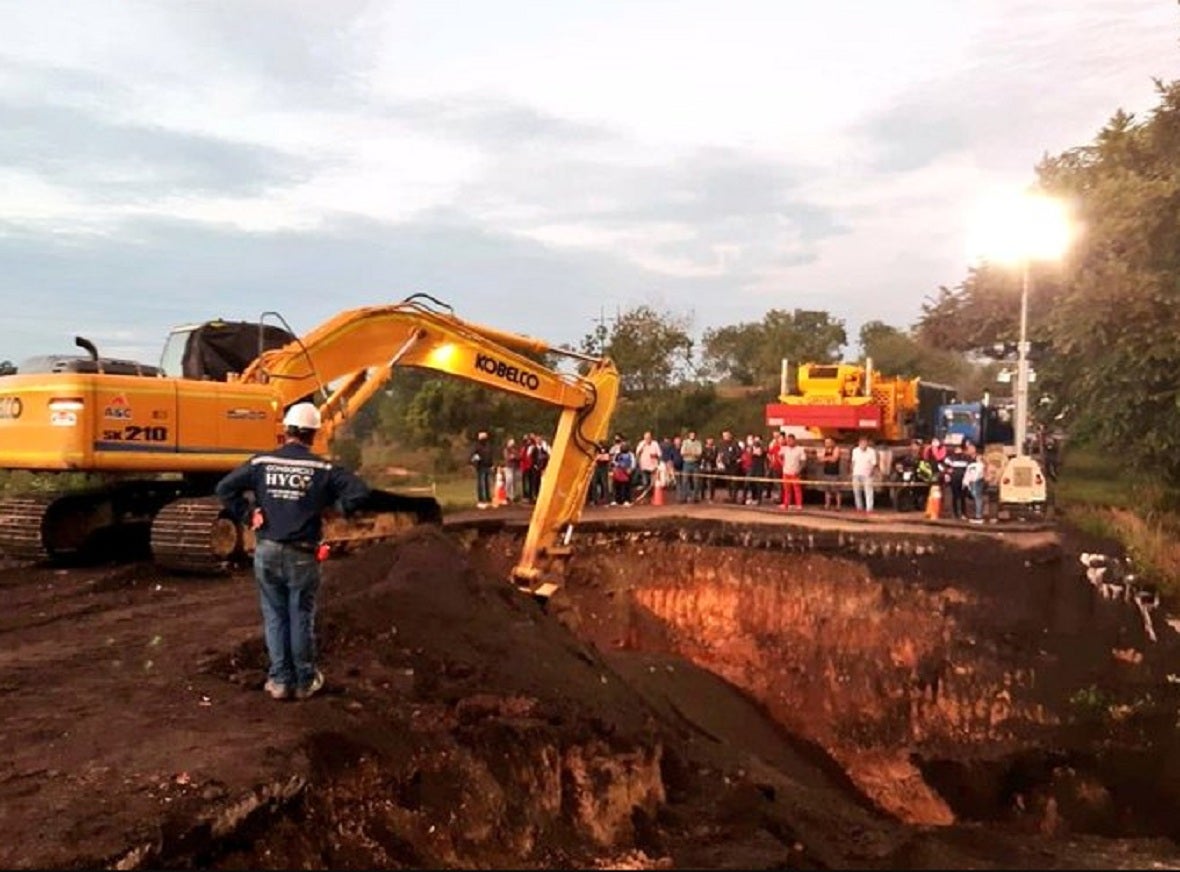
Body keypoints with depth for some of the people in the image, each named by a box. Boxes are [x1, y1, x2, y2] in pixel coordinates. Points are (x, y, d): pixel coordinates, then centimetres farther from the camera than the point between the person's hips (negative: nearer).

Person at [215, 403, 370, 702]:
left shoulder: (261, 462, -1)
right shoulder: (322, 469, -7)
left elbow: (224, 488, -2)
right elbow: (360, 492, -13)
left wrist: (247, 514, 5)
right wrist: (337, 510, 3)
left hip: (267, 551, 2)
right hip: (302, 555, -2)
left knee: (275, 617, 13)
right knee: (302, 618, 10)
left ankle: (280, 680, 17)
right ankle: (305, 680, 20)